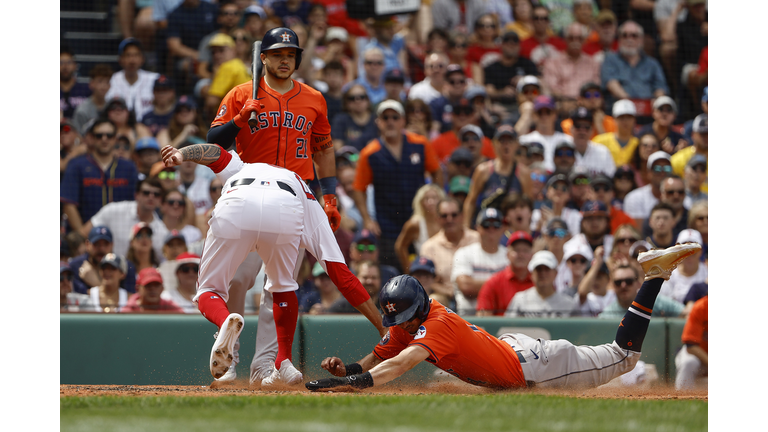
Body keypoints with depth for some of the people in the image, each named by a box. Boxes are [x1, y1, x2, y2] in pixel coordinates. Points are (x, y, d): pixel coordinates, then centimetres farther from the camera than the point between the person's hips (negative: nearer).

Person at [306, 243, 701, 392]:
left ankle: (654, 275, 19)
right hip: (505, 345, 8)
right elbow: (376, 361, -5)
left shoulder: (436, 324, -33)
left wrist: (350, 382, -61)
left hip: (530, 364, -8)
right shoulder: (405, 324, -8)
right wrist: (344, 369, -27)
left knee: (622, 357, 7)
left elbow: (399, 365, -48)